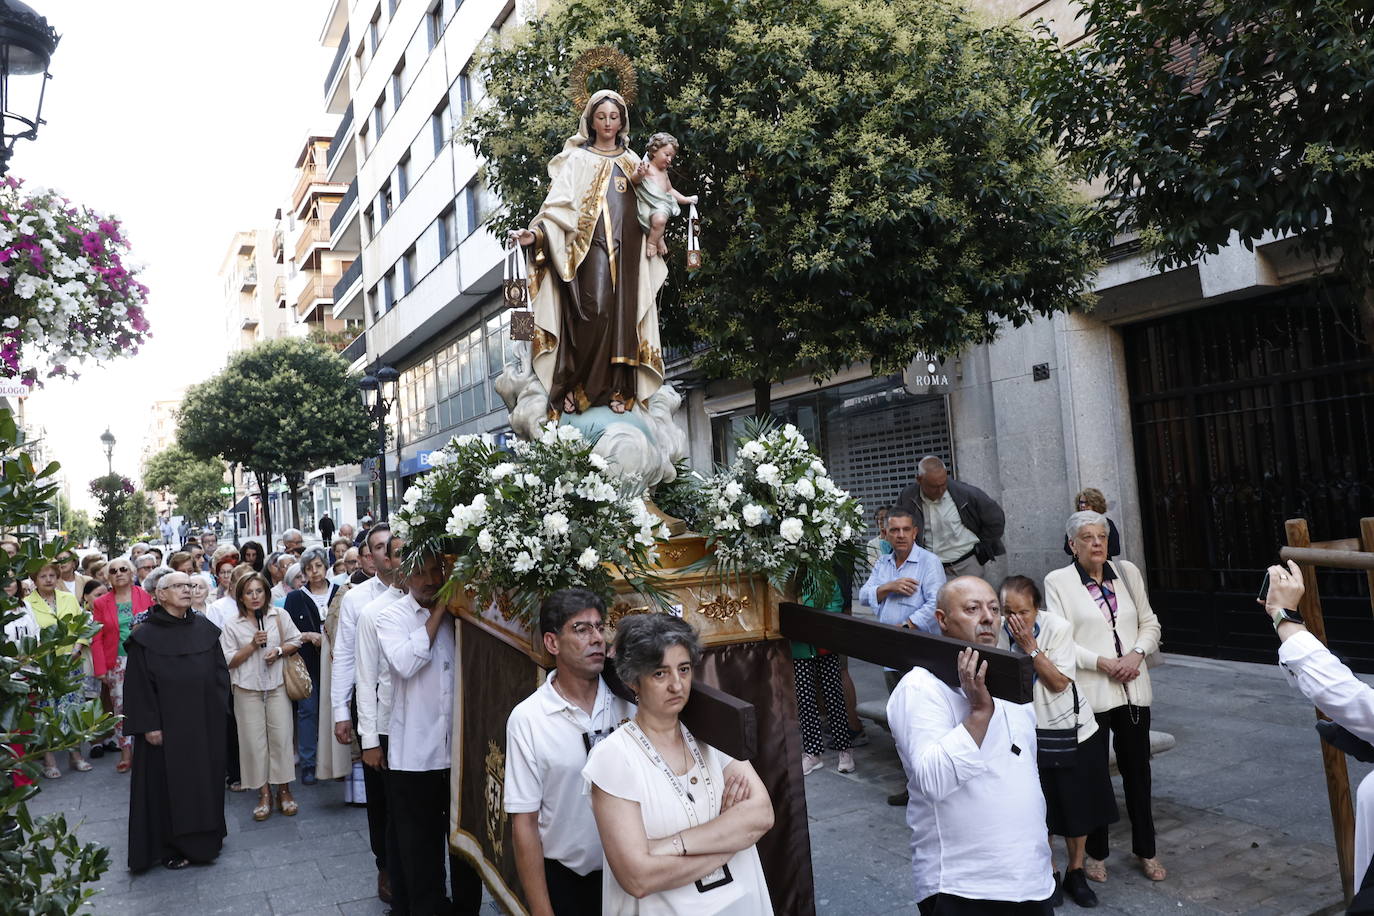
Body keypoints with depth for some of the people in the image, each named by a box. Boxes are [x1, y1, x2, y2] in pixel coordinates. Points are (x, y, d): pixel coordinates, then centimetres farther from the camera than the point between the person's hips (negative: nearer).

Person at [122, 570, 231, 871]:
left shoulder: (205, 629, 3)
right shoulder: (146, 636, -7)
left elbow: (220, 671, 8)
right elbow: (139, 684, -9)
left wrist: (217, 707, 1)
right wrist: (149, 725, -13)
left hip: (205, 722, 4)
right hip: (167, 723, -4)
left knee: (205, 777, 12)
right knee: (169, 781, 5)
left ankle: (204, 836, 28)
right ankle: (170, 845, 19)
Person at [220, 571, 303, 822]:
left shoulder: (279, 615, 1)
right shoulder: (232, 624, -1)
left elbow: (296, 641, 7)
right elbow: (229, 660, -2)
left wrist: (279, 650, -12)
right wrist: (253, 645, -14)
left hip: (277, 684, 0)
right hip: (247, 688, 0)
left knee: (281, 736, 0)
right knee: (254, 739, 2)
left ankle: (284, 790, 13)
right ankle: (264, 794, 14)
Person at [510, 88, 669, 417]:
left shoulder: (632, 161, 20)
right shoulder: (579, 159, 7)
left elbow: (645, 210, 20)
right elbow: (560, 204, -5)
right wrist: (535, 233, -20)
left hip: (626, 249, 4)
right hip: (592, 246, -4)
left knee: (623, 314, -2)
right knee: (593, 311, -17)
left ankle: (617, 389, 1)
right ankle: (575, 387, -9)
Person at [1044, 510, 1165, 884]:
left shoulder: (1128, 572, 8)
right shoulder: (1058, 582, -6)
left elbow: (1150, 623, 10)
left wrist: (1136, 654, -8)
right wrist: (1103, 663, -16)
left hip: (1133, 687, 4)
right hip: (1089, 692, -4)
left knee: (1137, 769, 13)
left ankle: (1145, 850, 30)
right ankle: (1096, 853, 23)